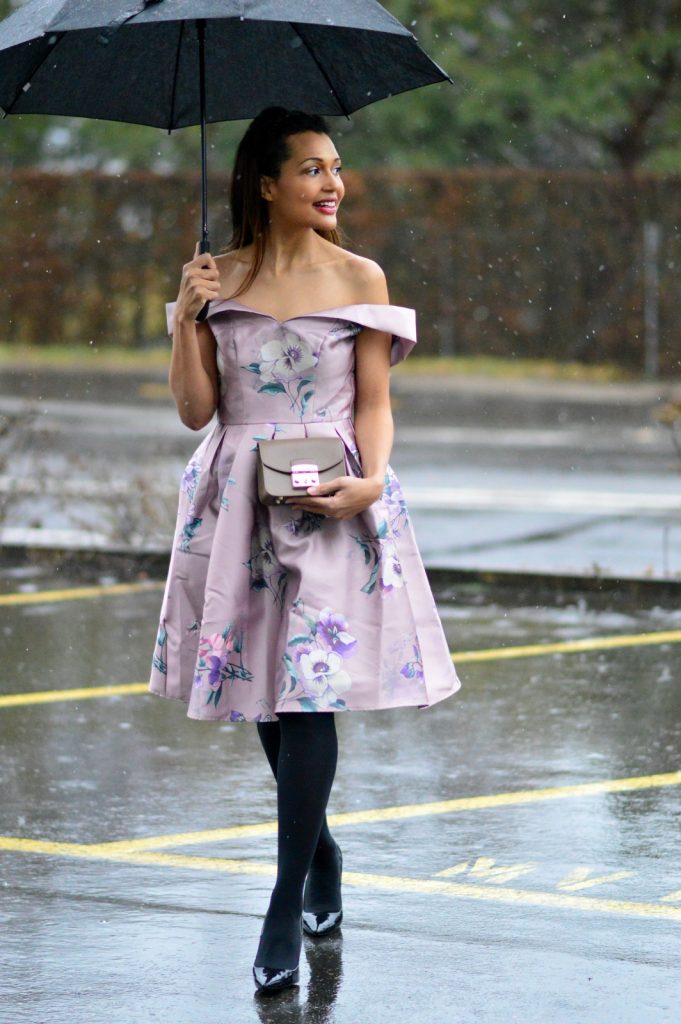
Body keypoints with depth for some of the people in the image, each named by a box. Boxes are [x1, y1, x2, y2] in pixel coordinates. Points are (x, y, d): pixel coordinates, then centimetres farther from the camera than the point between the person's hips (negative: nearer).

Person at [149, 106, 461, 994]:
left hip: (332, 503, -2)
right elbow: (196, 409, 3)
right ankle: (321, 851, 33)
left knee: (309, 688, -11)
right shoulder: (219, 280, 5)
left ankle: (288, 907, -9)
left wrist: (370, 481, -17)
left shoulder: (359, 279, 2)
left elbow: (375, 405, 1)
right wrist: (186, 316, -9)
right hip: (239, 502, 3)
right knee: (266, 690, 9)